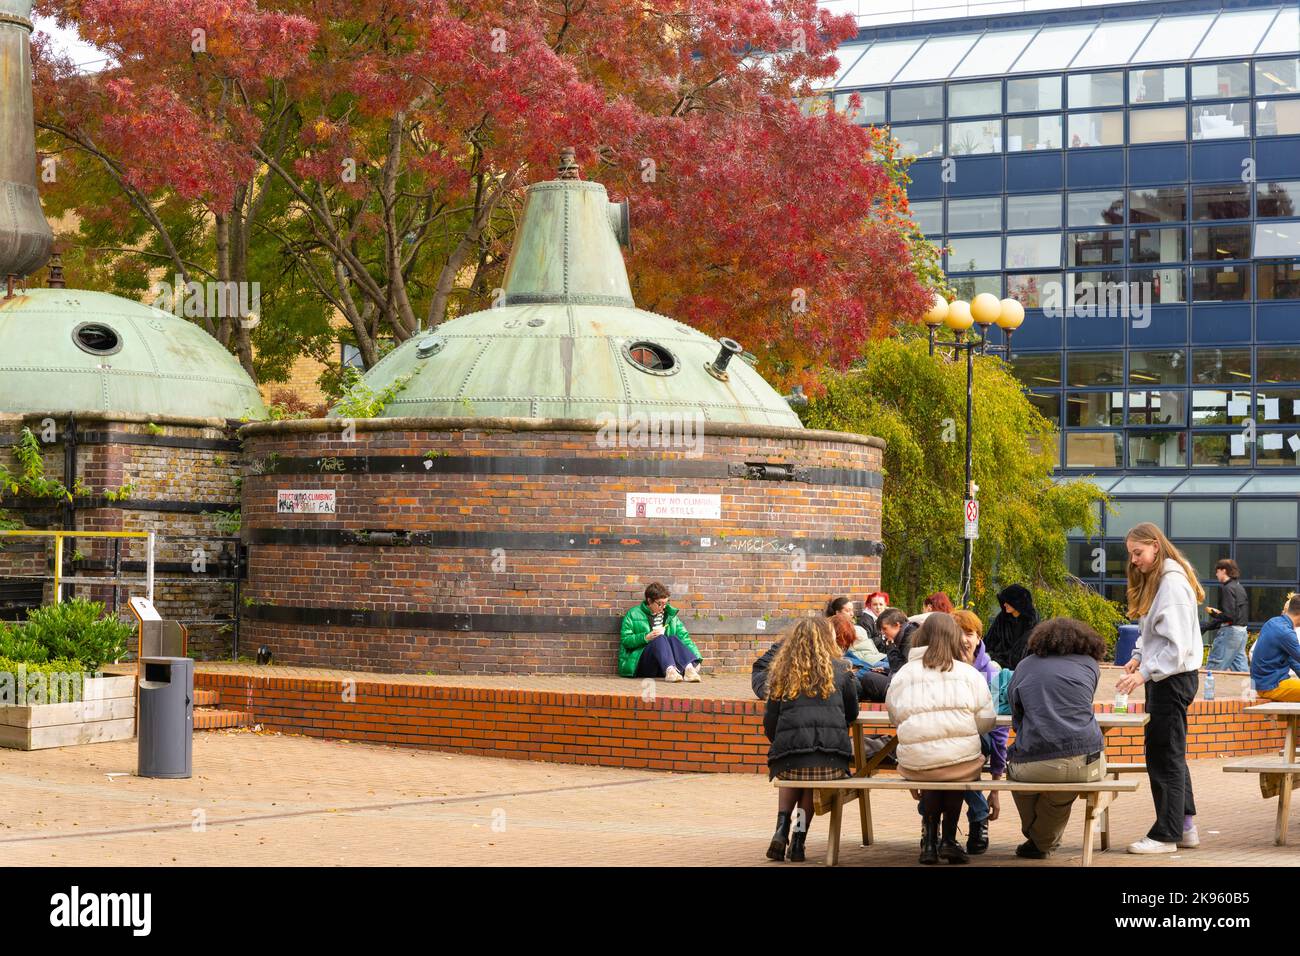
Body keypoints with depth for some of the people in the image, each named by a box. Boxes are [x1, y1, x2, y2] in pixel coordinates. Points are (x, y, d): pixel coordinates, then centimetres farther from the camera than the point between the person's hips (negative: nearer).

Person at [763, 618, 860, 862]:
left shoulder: (783, 673, 14)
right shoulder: (841, 670, 11)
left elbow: (770, 723, 13)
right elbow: (852, 714, 21)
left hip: (788, 759, 1)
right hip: (832, 762, -1)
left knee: (792, 776, 33)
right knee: (812, 783, 29)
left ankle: (782, 830, 12)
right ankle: (799, 838, 13)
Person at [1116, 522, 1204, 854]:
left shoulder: (1173, 583, -17)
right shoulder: (1153, 580, 13)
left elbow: (1178, 645, -22)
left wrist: (1145, 673, -25)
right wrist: (1139, 657, 3)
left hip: (1174, 677, -10)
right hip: (1163, 676, 10)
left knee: (1165, 755, -5)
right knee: (1172, 755, 14)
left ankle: (1166, 835, 0)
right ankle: (1185, 827, 21)